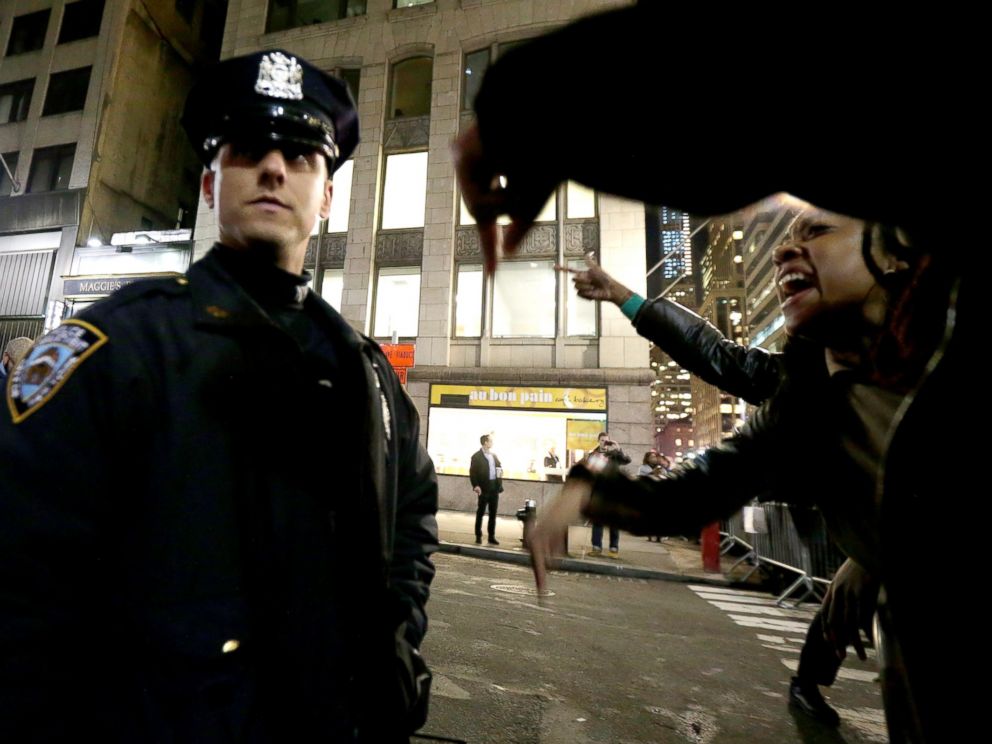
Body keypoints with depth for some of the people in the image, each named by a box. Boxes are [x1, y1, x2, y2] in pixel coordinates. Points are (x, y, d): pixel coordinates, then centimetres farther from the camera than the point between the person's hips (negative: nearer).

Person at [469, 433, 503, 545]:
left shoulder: (494, 455, 16)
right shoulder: (477, 456, -5)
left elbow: (499, 467, 23)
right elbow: (472, 472, -10)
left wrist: (500, 471, 0)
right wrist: (475, 485, -20)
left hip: (495, 487, 6)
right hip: (484, 488, -6)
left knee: (493, 513, 10)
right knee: (480, 513, 3)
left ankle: (491, 536, 18)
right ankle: (478, 536, 12)